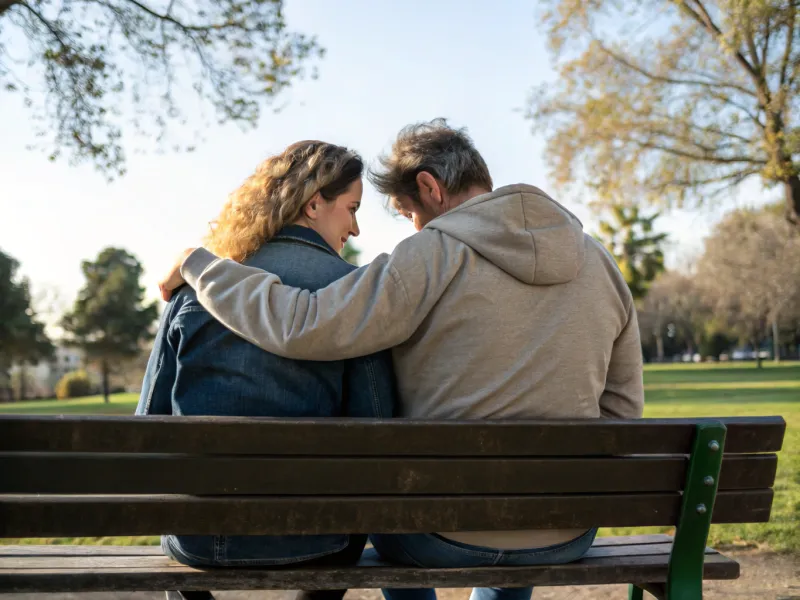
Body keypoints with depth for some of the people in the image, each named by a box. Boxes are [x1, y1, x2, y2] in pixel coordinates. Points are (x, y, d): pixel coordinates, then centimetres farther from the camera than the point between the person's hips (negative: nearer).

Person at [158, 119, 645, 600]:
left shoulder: (434, 255, -16)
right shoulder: (599, 262, 1)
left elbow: (300, 326, -23)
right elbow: (622, 404, 4)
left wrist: (197, 264, -10)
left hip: (445, 539, -4)